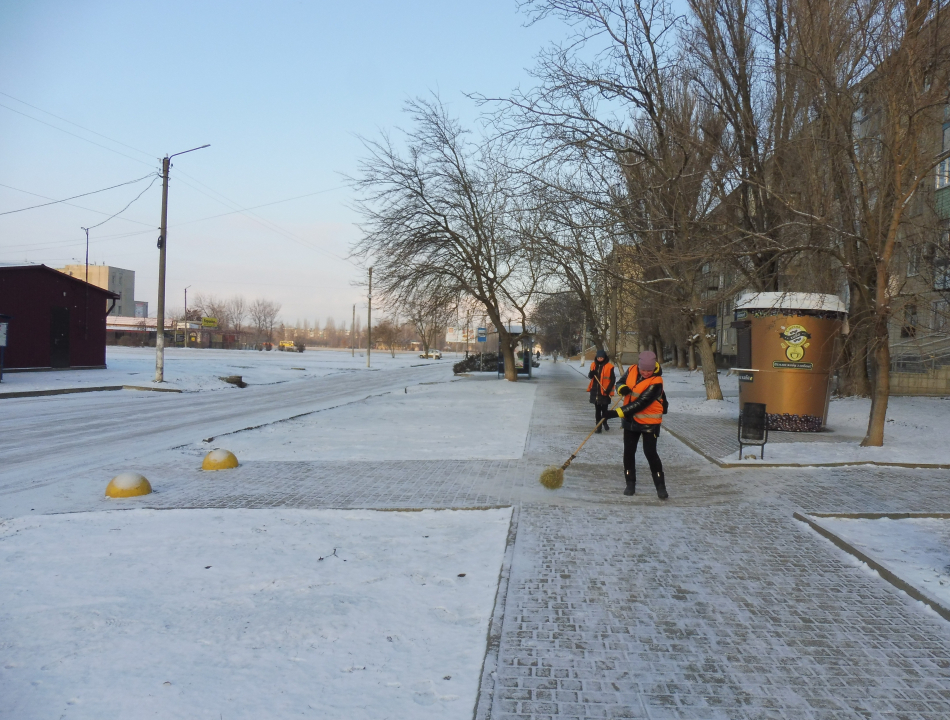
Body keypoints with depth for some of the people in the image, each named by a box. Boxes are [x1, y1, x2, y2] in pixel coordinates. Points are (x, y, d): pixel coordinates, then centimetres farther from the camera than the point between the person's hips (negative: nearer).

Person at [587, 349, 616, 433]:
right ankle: (598, 425, 13)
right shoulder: (594, 365, 3)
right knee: (597, 408, 8)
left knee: (604, 408, 10)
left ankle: (604, 423, 31)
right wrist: (591, 373, -13)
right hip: (595, 391, 3)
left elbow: (613, 379, -7)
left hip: (604, 391, -3)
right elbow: (590, 376, 11)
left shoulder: (609, 366, -11)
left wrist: (608, 389, -16)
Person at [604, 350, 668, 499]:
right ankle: (630, 483, 19)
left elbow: (640, 404, -29)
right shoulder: (632, 371, -6)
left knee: (650, 453, -8)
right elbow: (620, 383, 9)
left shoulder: (656, 382, -24)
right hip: (630, 419, 6)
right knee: (628, 451, 7)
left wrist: (617, 413, -31)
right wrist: (622, 388, -18)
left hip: (649, 421, -6)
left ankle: (660, 486, 3)